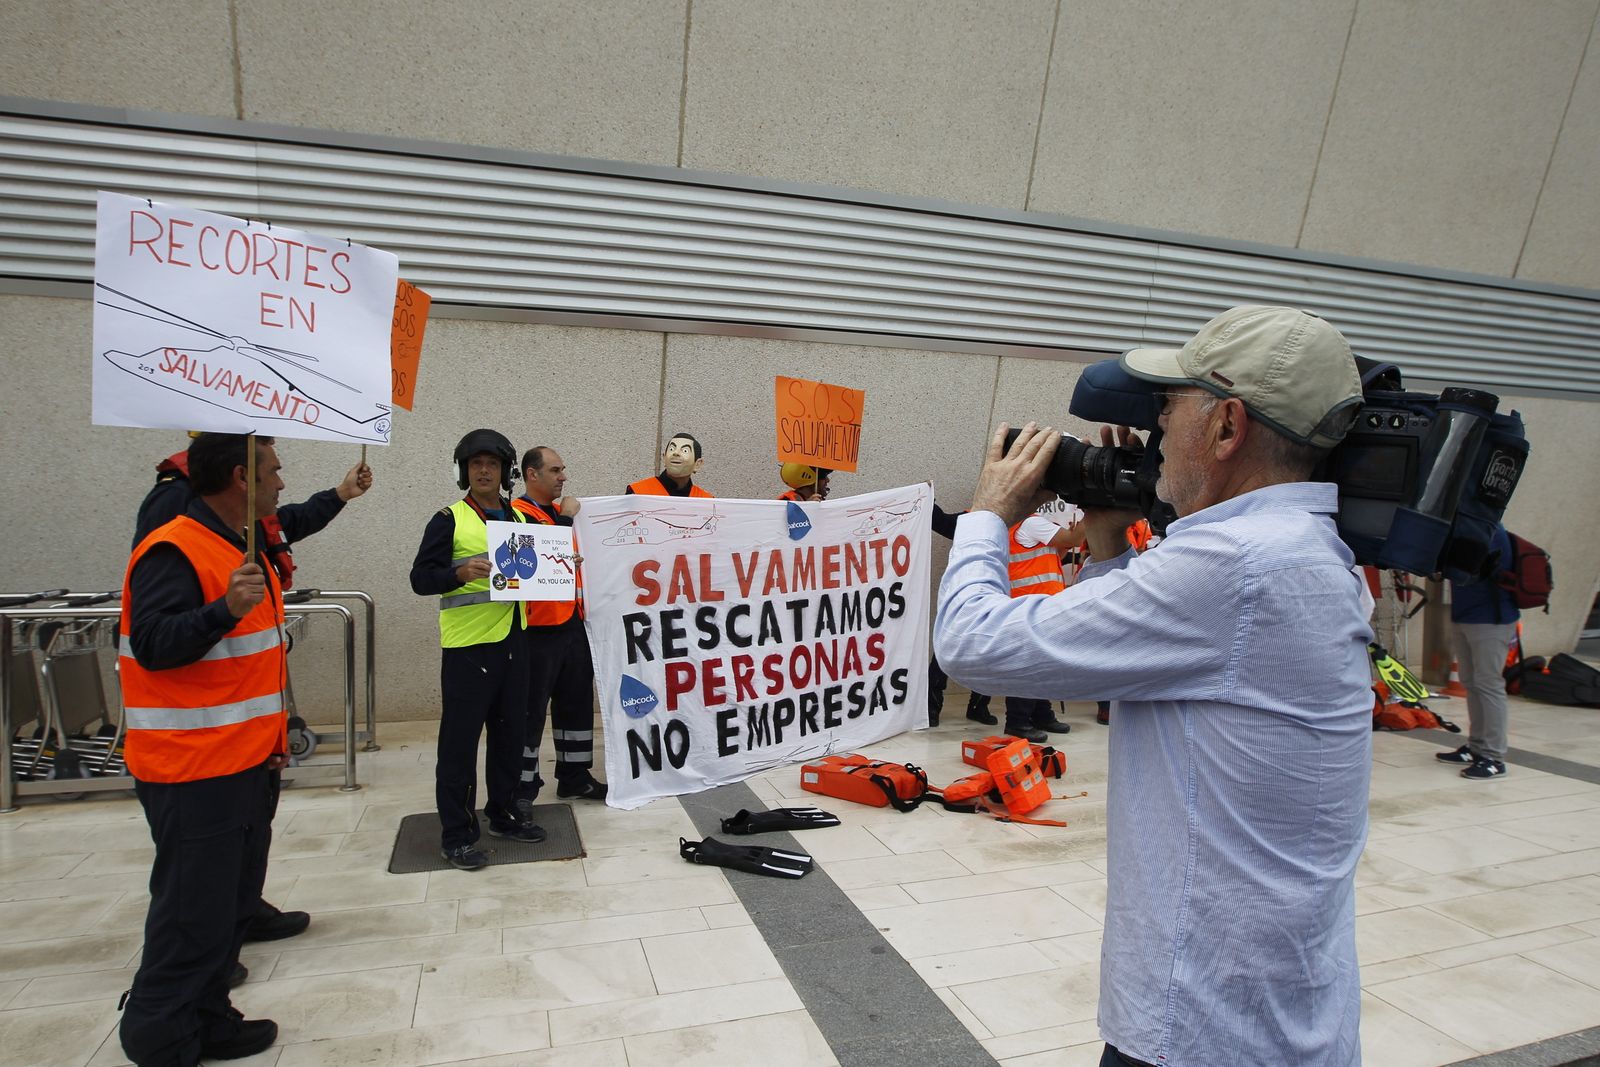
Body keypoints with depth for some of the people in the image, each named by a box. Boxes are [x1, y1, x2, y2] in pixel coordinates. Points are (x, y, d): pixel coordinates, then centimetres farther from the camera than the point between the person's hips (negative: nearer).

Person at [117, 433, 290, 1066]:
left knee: (233, 902, 16)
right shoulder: (173, 551, -16)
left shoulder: (240, 548, 14)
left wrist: (269, 732, 23)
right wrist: (225, 610, -40)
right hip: (192, 773, -10)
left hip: (243, 764, 10)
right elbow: (152, 645, -25)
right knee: (194, 914, 0)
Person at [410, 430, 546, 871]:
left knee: (509, 732, 13)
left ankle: (504, 814, 29)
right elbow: (420, 578, -9)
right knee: (460, 739, 0)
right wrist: (460, 573, -26)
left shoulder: (521, 519, 13)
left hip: (512, 640, 6)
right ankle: (456, 834, 11)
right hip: (467, 645, -5)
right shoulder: (448, 520, -4)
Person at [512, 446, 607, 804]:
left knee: (577, 701, 14)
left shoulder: (559, 512, 15)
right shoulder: (519, 514, -11)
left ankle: (575, 777, 26)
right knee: (531, 710, 0)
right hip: (538, 630, -8)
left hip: (571, 624, 8)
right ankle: (521, 788, 12)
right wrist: (566, 517, -14)